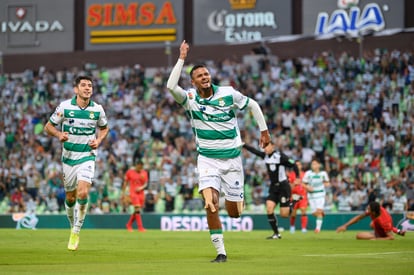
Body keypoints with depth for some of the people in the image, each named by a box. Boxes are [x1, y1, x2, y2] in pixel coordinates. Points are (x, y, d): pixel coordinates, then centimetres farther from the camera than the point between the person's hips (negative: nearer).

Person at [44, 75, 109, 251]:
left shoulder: (97, 109, -2)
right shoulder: (64, 106, -7)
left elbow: (104, 128, 16)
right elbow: (48, 126, 1)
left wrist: (98, 140, -4)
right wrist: (59, 135, -20)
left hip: (87, 156, -1)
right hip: (69, 157, 1)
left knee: (83, 193, -20)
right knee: (70, 198, 8)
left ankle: (76, 232, -7)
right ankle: (73, 226, 35)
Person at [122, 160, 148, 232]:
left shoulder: (144, 173, 6)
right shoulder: (129, 172, -2)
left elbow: (146, 184, 6)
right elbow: (125, 182, 5)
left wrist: (141, 187, -15)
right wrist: (123, 193, 2)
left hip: (141, 193, 4)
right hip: (133, 193, -4)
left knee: (137, 211, 8)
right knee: (137, 209, -17)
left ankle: (129, 224, 27)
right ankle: (140, 227, -17)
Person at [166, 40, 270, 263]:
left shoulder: (228, 93, -6)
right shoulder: (190, 98, -7)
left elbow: (253, 105, 10)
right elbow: (171, 86, -26)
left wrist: (264, 130, 9)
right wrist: (182, 59, -24)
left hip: (232, 158, 1)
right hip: (208, 159, -1)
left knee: (234, 212, 3)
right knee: (210, 204, -23)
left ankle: (235, 200, 44)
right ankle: (220, 252, -11)